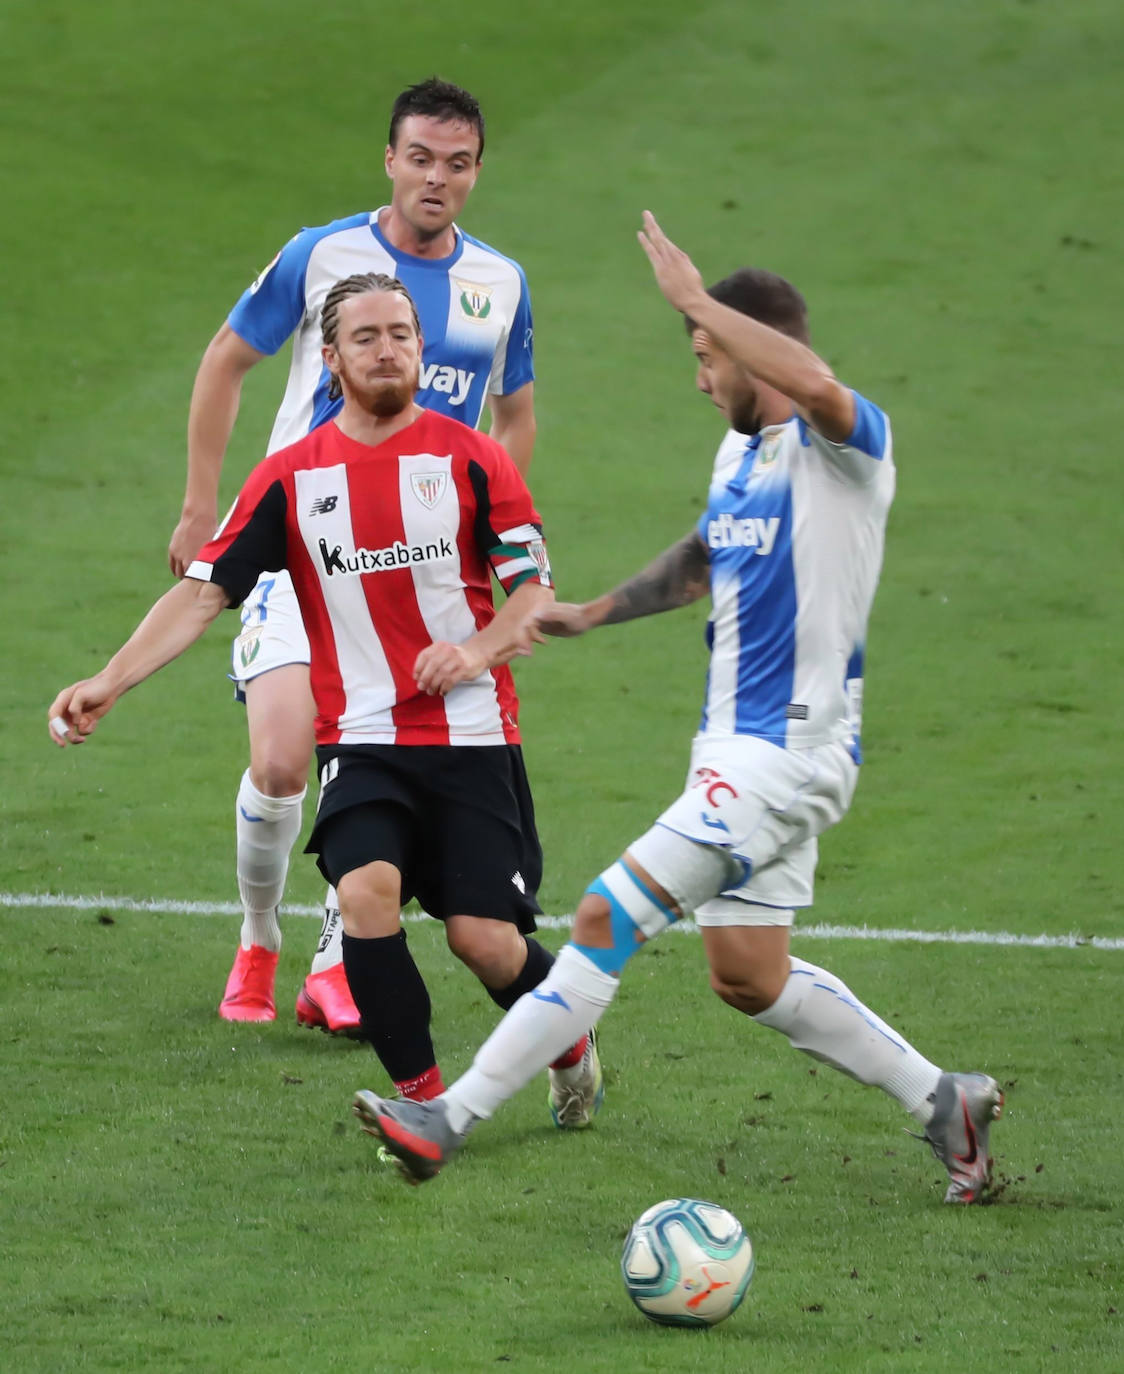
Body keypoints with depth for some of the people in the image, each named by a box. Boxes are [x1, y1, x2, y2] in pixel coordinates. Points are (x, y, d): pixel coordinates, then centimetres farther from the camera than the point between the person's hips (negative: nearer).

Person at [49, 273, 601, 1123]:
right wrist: (107, 685, -10)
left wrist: (479, 648, -18)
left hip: (472, 735, -1)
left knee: (483, 937, -8)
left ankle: (572, 1052, 24)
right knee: (366, 890, -25)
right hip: (362, 740, 1)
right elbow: (203, 592, 2)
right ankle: (423, 1100, -10)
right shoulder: (291, 478, 5)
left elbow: (536, 588, 3)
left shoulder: (471, 458, 2)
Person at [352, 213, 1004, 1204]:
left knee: (607, 919, -12)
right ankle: (943, 1102, 26)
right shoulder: (740, 451, 12)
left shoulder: (845, 447, -16)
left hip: (789, 757, -10)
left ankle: (453, 1120, -8)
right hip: (735, 750, 10)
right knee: (748, 978, 15)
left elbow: (814, 387, -41)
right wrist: (595, 613, 29)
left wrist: (694, 299, -35)